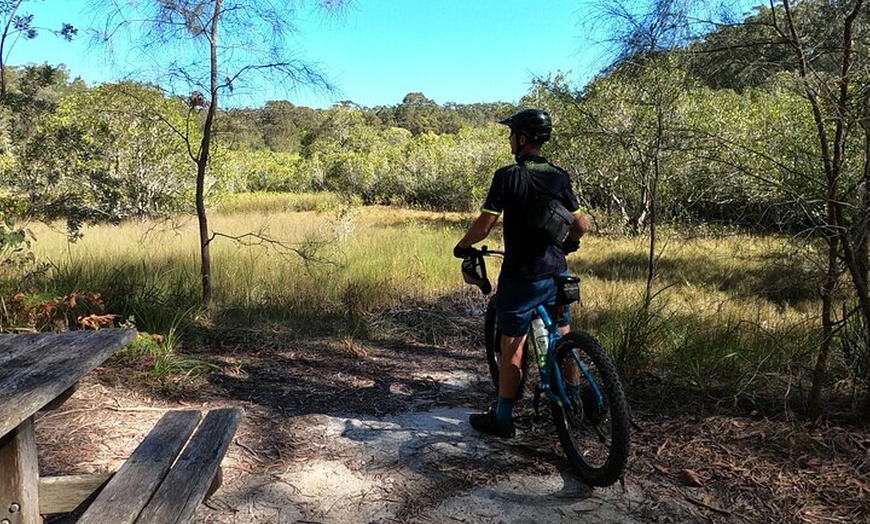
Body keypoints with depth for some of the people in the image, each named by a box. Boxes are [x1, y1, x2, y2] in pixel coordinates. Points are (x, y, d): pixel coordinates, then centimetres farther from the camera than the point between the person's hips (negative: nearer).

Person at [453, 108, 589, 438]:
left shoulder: (508, 176, -13)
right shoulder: (560, 176, 3)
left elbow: (484, 225, -15)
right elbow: (581, 225, 4)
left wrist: (462, 246, 3)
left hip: (521, 277, -5)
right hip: (557, 274, 5)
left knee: (512, 350, 4)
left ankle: (502, 419, 14)